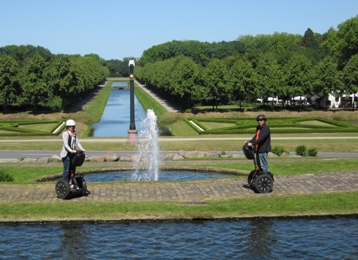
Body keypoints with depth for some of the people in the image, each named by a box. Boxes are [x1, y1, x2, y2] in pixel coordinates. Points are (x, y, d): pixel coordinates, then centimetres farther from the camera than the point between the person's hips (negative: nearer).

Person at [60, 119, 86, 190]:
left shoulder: (74, 134, 12)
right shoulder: (65, 134, -11)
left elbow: (77, 142, 5)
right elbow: (66, 144, -21)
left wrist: (81, 148, -12)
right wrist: (71, 150, -35)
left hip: (73, 154, 7)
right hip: (66, 154, -7)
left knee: (72, 169, 9)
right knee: (66, 170, -5)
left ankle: (70, 183, 17)